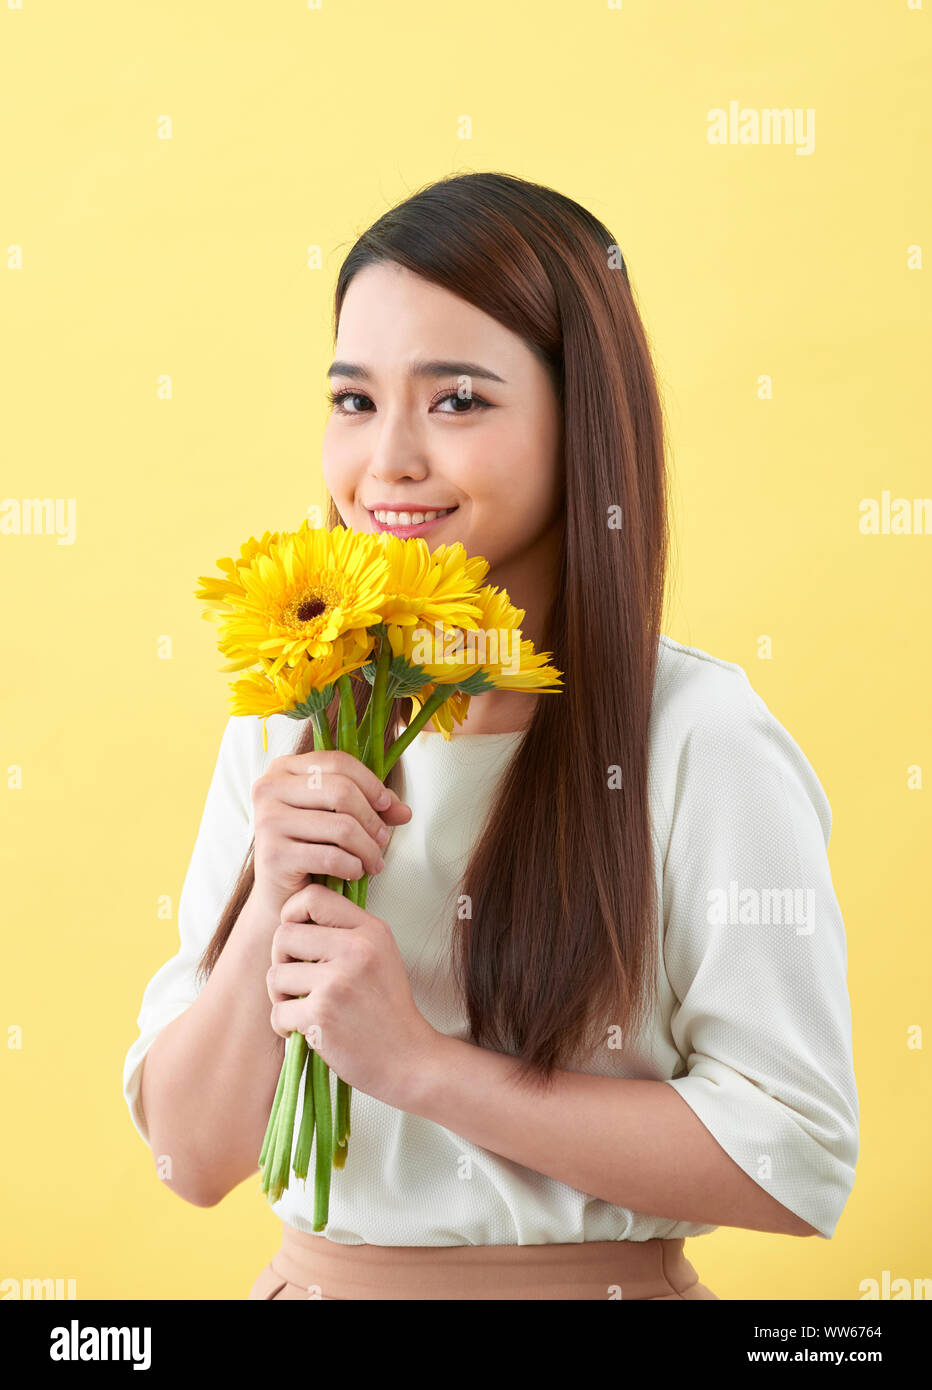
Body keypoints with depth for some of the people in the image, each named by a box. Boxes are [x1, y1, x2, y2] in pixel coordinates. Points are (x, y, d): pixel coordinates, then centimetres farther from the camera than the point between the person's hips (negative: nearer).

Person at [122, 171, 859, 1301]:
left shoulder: (699, 738, -17)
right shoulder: (280, 735, -5)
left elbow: (797, 1165, -19)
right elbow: (193, 1156, -4)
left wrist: (420, 1062, -22)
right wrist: (274, 908, -21)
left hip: (595, 1275, -3)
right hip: (311, 1272, 4)